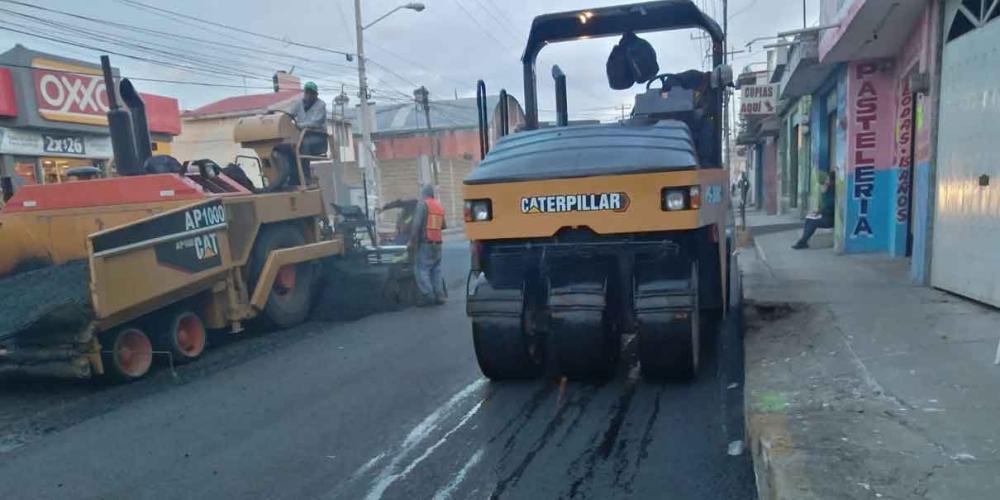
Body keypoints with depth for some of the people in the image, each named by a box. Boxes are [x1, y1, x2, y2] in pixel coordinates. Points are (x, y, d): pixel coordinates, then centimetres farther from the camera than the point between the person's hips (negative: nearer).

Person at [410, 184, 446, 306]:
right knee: (436, 270, 12)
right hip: (437, 244, 7)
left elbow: (416, 224, -14)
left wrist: (412, 241, -12)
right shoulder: (440, 206, 15)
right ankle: (439, 295, 9)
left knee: (421, 269, -4)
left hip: (425, 243, -7)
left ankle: (428, 295, -11)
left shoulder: (422, 204, -6)